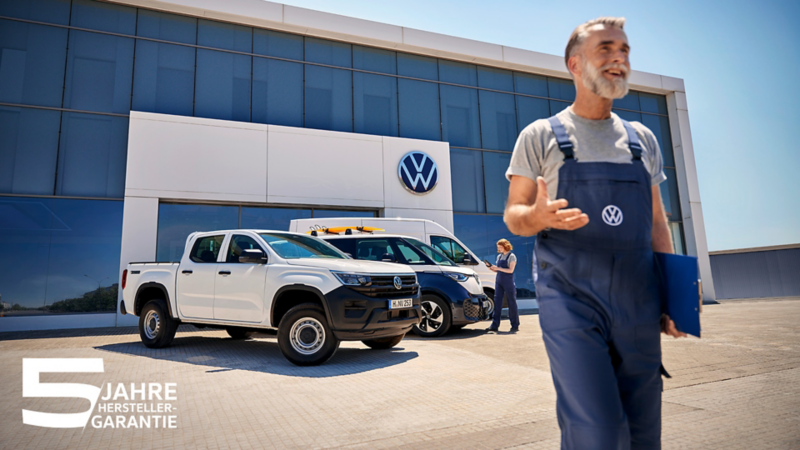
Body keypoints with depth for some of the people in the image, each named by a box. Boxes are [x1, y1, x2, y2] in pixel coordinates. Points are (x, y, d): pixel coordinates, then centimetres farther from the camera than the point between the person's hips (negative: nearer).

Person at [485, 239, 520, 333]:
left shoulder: (512, 256, -4)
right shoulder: (499, 256, 15)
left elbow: (510, 270, -13)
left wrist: (498, 268, -19)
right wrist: (491, 268, -2)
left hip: (508, 282, -6)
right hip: (499, 282, 6)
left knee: (512, 303, 1)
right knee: (497, 302, 0)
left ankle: (515, 326, 11)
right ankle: (495, 326, 1)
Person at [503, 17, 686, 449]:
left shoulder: (642, 139, 14)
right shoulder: (540, 136, 1)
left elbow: (656, 222, 16)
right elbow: (513, 214, 1)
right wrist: (540, 215, -23)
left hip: (638, 305, 5)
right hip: (571, 301, -4)